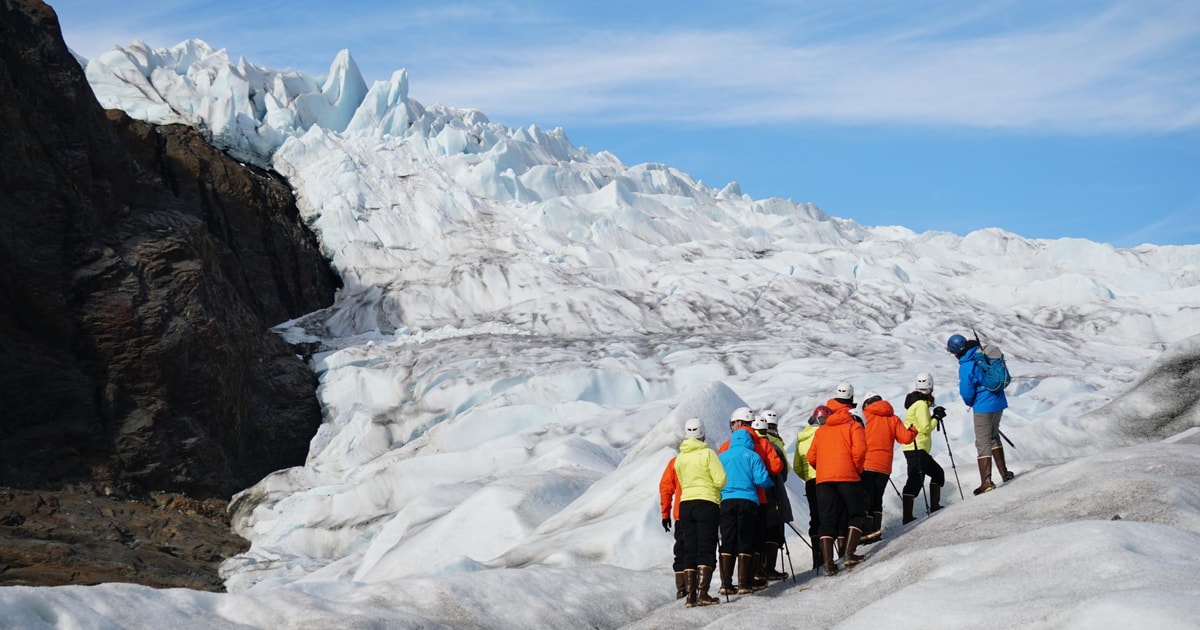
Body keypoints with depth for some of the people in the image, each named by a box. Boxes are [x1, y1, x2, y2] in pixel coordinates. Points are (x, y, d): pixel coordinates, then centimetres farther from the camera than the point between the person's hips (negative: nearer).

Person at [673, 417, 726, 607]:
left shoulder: (679, 458, 7)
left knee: (689, 550, 8)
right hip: (707, 503, -4)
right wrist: (710, 484, 10)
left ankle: (691, 595, 5)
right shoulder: (707, 453, -7)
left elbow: (682, 482, 12)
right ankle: (702, 593, -12)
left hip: (685, 504, 4)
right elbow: (720, 480, -10)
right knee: (706, 550, -3)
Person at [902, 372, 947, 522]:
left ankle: (934, 506, 23)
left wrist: (934, 415, 9)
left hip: (919, 449, 10)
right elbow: (925, 428, -18)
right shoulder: (921, 404, -13)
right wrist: (937, 418, -4)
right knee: (915, 481, -14)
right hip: (917, 449, -10)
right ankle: (907, 517, -18)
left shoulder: (914, 401, 16)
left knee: (937, 473, 21)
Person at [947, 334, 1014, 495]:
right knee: (994, 436, 24)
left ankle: (986, 482, -4)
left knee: (983, 442, -2)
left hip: (983, 407, -8)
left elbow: (966, 392, -16)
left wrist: (970, 403, 8)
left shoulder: (966, 366, -20)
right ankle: (1004, 472, 28)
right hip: (999, 402, 8)